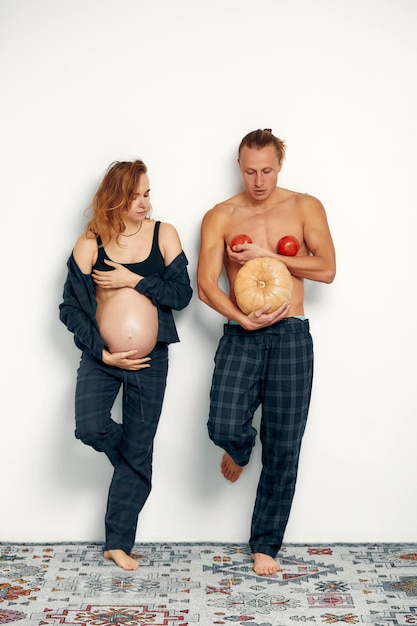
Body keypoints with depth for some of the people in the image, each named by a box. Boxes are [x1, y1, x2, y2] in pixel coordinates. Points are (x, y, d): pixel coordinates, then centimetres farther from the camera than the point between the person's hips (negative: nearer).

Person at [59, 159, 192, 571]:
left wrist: (134, 280, -17)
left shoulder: (163, 234, -1)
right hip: (101, 356, 0)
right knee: (90, 428, -23)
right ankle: (132, 466, 14)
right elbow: (70, 307, -3)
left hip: (151, 358, 1)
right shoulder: (90, 243, -4)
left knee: (138, 452, 5)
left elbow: (182, 294, -6)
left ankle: (118, 542, 21)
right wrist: (102, 352, -12)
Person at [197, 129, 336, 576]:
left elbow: (326, 269, -5)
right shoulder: (219, 217, 4)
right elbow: (205, 285, -3)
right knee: (224, 427, -18)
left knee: (283, 447, 2)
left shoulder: (305, 207, 5)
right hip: (241, 335, 0)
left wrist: (267, 255, -11)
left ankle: (265, 544, 19)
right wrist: (243, 319, -18)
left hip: (291, 336, 0)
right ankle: (240, 448, 22)